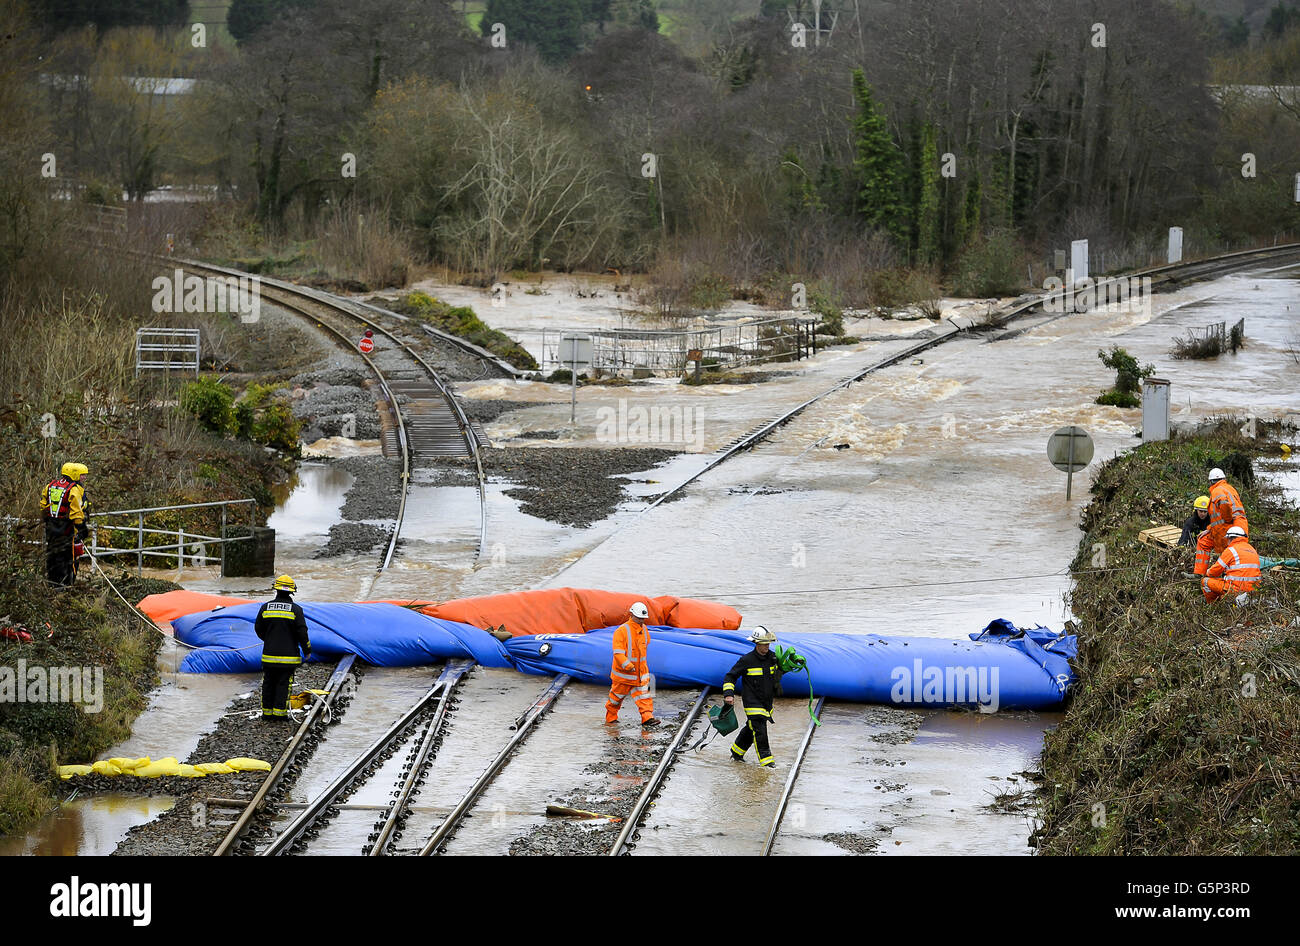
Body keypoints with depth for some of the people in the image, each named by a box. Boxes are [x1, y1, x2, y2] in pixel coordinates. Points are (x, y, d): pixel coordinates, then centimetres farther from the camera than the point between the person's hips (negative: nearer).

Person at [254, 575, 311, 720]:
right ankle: (279, 712, 0)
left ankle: (267, 712, 14)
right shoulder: (296, 610, -7)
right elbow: (302, 632, -7)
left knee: (268, 683, 11)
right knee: (283, 684, 2)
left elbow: (258, 629, 9)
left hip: (269, 654, 3)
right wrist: (307, 650, 6)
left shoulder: (266, 608, 1)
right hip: (288, 656, -3)